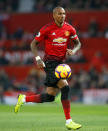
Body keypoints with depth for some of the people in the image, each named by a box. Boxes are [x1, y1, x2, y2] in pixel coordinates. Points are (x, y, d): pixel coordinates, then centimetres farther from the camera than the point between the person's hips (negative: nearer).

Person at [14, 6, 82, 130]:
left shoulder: (69, 29, 5)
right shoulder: (47, 29, -7)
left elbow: (78, 43, 17)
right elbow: (33, 43, -1)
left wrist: (73, 51, -6)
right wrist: (38, 59, -15)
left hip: (60, 63, 6)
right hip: (50, 63, -6)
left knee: (50, 97, 7)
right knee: (65, 88, -20)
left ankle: (24, 99, 27)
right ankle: (68, 121, -17)